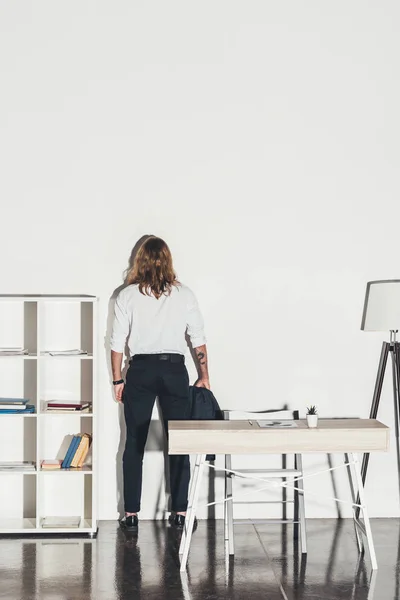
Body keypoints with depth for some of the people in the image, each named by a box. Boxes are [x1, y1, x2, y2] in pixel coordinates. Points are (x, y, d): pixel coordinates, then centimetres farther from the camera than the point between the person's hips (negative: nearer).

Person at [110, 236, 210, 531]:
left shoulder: (128, 295, -2)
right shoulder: (184, 294, -1)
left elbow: (118, 341, -2)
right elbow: (198, 339, 1)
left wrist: (118, 380, 7)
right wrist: (204, 376, 10)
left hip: (141, 371, 0)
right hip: (174, 370, 0)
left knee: (135, 443, 7)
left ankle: (131, 514, 10)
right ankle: (180, 512, 8)